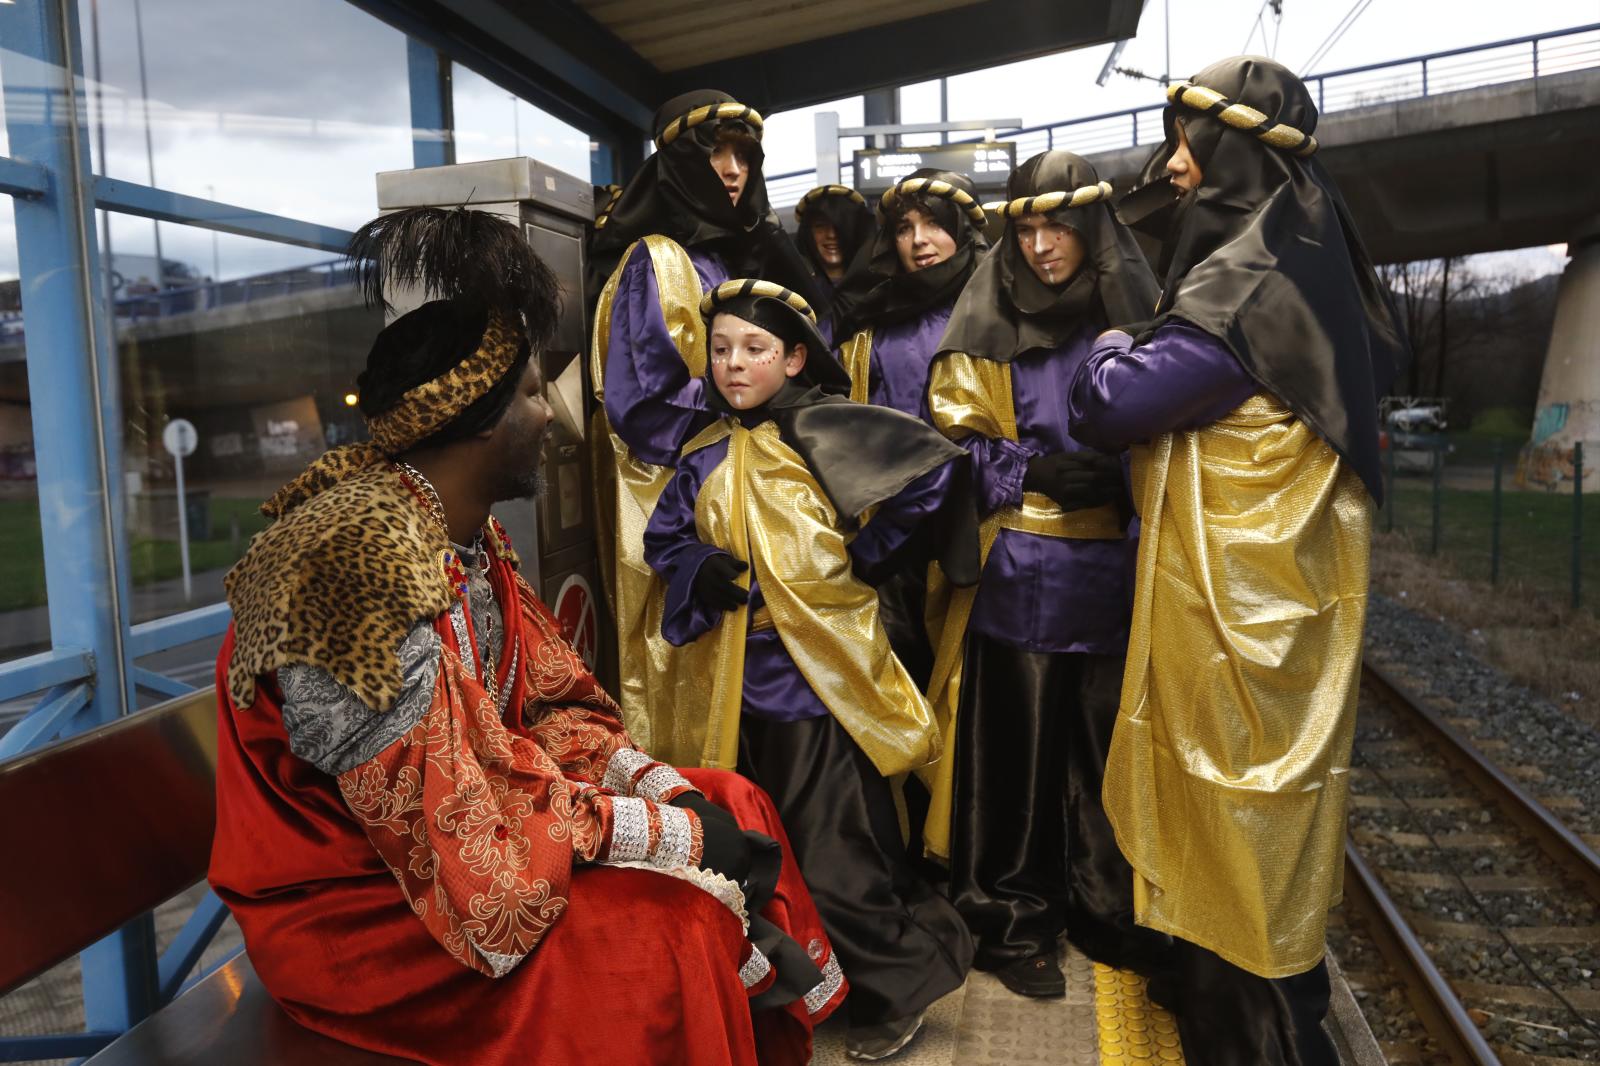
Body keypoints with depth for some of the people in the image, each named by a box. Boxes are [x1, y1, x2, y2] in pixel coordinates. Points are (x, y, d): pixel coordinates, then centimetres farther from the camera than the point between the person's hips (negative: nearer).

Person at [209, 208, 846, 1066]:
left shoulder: (471, 535, 3)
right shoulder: (361, 554, -28)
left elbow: (552, 708, 7)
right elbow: (443, 820, -29)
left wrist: (663, 790, -9)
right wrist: (670, 835, -21)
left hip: (473, 823, 9)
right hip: (358, 901, -9)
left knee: (734, 811, 2)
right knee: (668, 929, -25)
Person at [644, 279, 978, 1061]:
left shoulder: (827, 430, -8)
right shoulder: (707, 456, 8)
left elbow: (934, 466, -12)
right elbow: (662, 538, 17)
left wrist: (870, 548, -6)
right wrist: (703, 569, -3)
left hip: (824, 671, -5)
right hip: (746, 677, 6)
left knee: (833, 852, 1)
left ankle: (902, 981, 24)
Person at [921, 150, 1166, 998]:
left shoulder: (1132, 313, 8)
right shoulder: (988, 327, 4)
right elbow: (955, 444, 1)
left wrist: (1117, 474, -8)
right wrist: (1038, 472, -14)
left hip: (1112, 570, 2)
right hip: (1019, 569, -2)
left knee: (1108, 739, 6)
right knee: (1019, 741, 1)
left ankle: (1107, 910, 26)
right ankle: (1014, 920, 18)